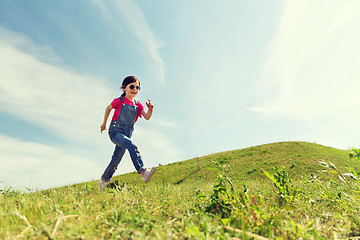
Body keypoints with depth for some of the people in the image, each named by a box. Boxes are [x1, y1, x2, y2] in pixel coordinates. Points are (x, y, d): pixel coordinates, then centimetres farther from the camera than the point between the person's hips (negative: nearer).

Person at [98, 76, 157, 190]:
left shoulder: (138, 104, 8)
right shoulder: (119, 101, -2)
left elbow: (147, 117, -4)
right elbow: (108, 108, 15)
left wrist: (150, 109, -25)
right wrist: (104, 123, 22)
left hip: (126, 134, 5)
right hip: (115, 131, -5)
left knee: (115, 161, 11)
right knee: (131, 145, -32)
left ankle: (104, 180, 32)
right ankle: (143, 172, -43)